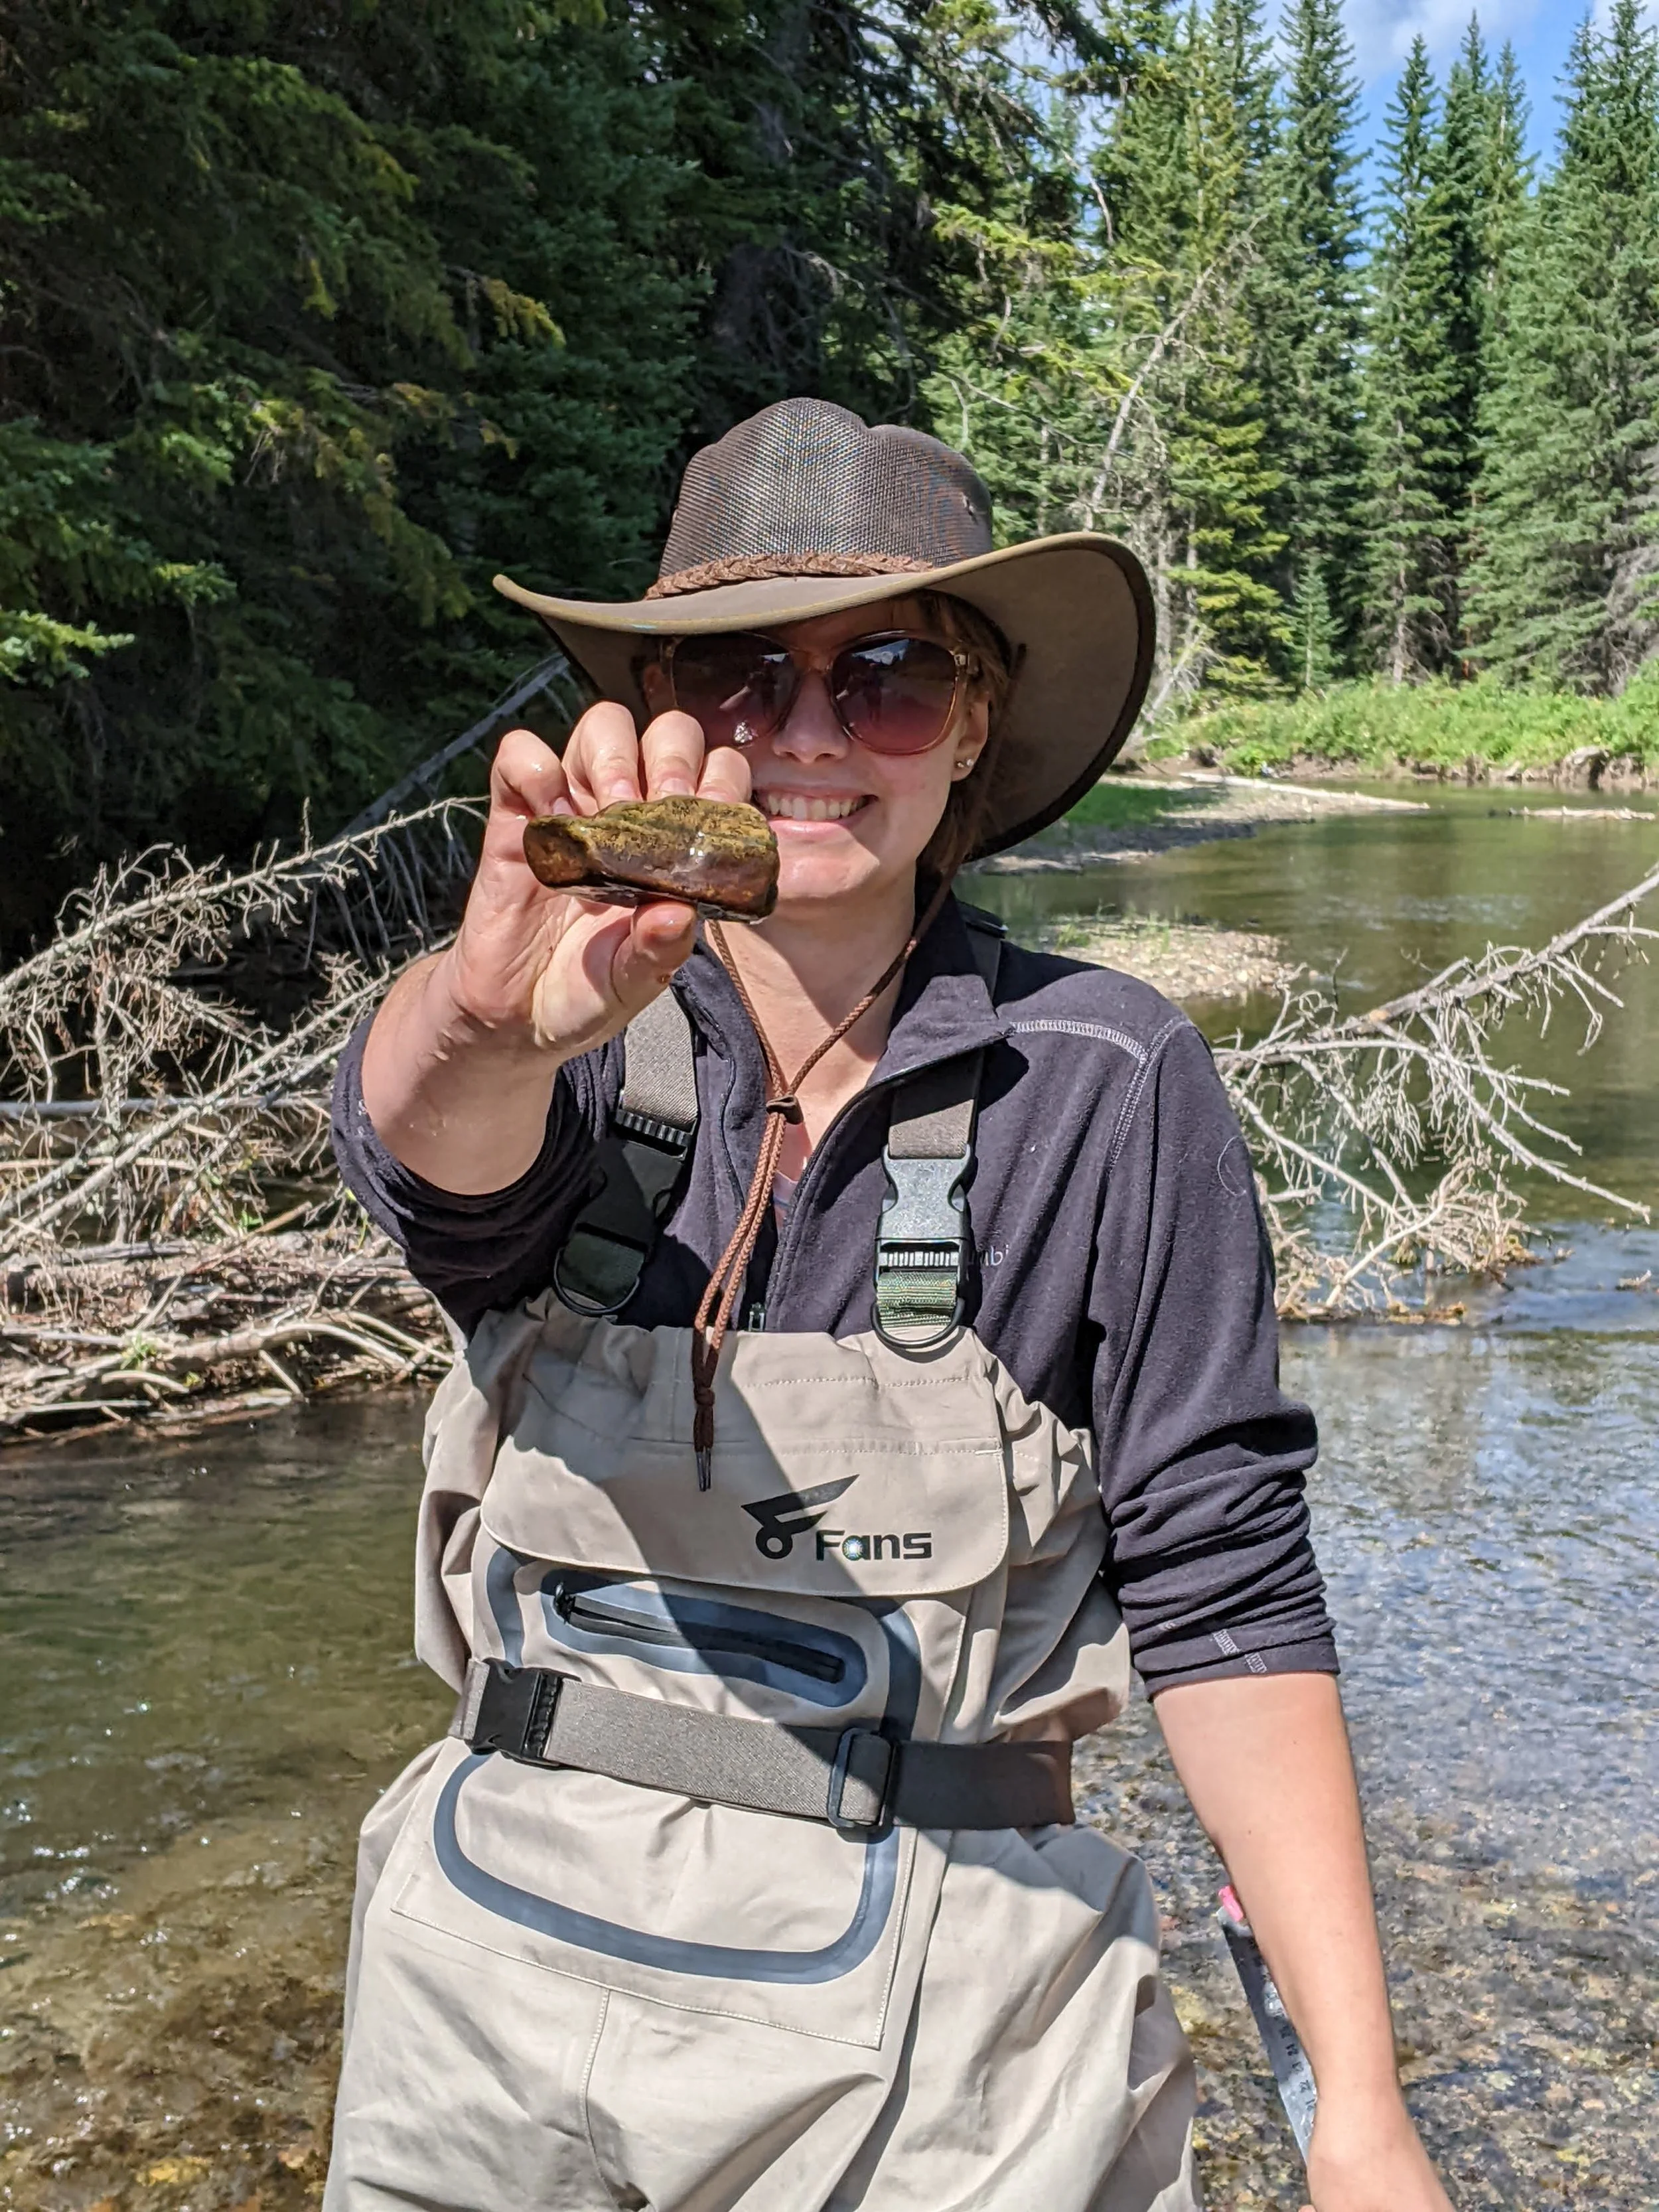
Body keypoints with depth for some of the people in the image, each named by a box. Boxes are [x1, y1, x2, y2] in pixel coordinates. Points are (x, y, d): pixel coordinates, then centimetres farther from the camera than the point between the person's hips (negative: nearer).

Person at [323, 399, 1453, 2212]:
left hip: (929, 2022, -2)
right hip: (492, 1973, 3)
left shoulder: (1105, 1085, -10)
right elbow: (421, 1140, -29)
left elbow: (1222, 1592, -9)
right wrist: (492, 1018, -52)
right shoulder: (585, 1044, -6)